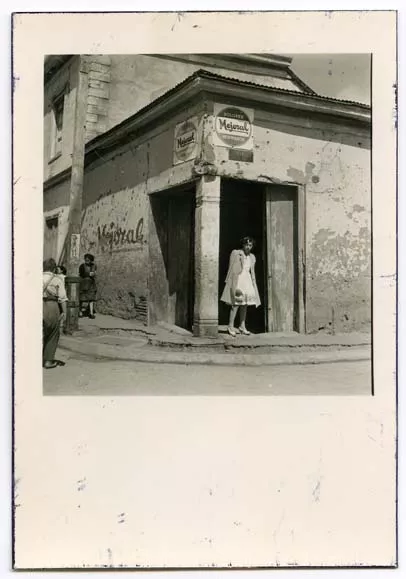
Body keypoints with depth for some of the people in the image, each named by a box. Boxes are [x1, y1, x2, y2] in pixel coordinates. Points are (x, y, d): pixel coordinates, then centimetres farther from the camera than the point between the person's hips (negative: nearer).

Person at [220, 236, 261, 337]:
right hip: (238, 280, -6)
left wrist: (253, 285, 15)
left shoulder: (252, 257, 14)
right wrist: (234, 286, -15)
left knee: (245, 304, 7)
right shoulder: (236, 253, -4)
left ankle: (242, 326, 15)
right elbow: (233, 270, -9)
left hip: (247, 281, 6)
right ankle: (231, 326, -9)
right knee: (236, 303, -13)